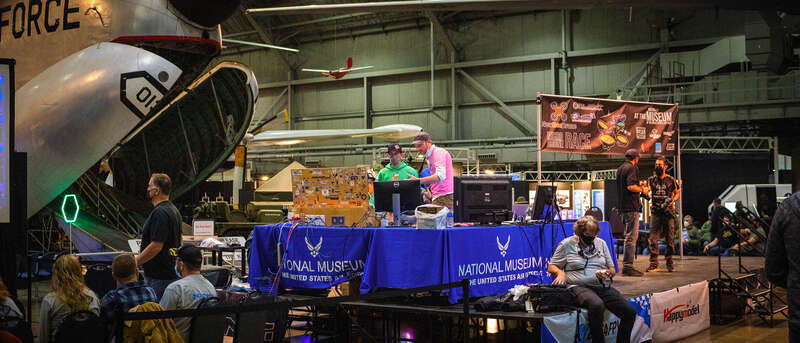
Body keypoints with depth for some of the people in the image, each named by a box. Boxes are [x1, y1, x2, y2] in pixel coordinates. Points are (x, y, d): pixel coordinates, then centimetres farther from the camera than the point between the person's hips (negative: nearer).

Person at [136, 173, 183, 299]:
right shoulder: (174, 210, 14)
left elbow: (156, 246, -23)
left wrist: (135, 262, -14)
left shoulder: (160, 213, -19)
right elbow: (179, 242, 22)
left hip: (159, 278, -10)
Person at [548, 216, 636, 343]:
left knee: (630, 312, -19)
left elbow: (612, 269, 22)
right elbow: (551, 267, 10)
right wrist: (560, 272, -13)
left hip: (601, 286, 5)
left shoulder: (601, 243, 17)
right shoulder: (567, 244, 6)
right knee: (597, 305, -39)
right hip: (579, 287, -4)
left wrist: (607, 273, -2)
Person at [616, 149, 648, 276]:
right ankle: (628, 266, -10)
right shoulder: (632, 168, -9)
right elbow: (631, 186, -21)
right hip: (631, 207, -9)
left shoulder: (620, 168, 18)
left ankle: (626, 266, 17)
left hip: (623, 207, 9)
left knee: (629, 237, 15)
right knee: (631, 237, -8)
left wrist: (639, 186, 30)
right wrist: (642, 190, -6)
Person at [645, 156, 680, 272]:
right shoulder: (651, 179, 9)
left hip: (668, 211, -1)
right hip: (655, 212, 1)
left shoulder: (671, 180, 5)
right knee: (653, 238, -8)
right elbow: (646, 192, 8)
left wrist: (672, 199, -6)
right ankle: (653, 263, -5)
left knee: (669, 238, 3)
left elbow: (678, 193, 13)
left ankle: (669, 262, 15)